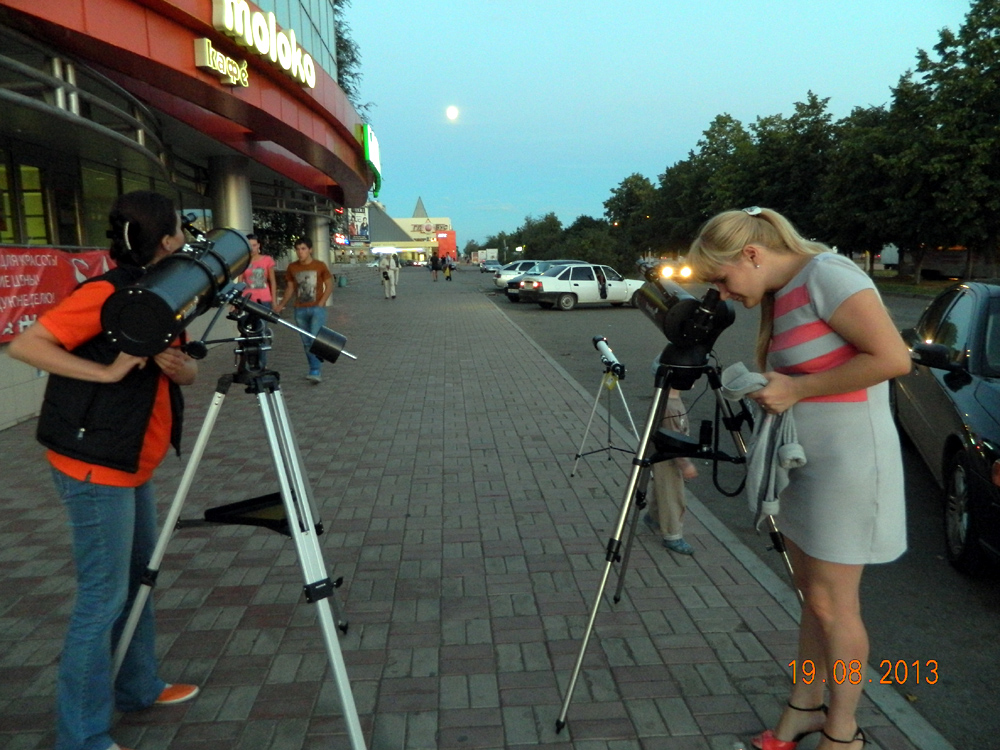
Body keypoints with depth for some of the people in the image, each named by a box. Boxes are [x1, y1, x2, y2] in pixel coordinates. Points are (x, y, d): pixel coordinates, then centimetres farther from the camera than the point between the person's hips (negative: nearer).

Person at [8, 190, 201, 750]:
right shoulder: (107, 292, -17)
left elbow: (189, 375, 10)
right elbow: (24, 345, -21)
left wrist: (177, 364, -12)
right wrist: (107, 372, -26)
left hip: (133, 464, 9)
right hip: (95, 467, -9)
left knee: (140, 577, 18)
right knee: (103, 596, -2)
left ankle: (139, 687, 35)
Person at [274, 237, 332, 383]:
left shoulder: (320, 266, -1)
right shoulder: (292, 267, 7)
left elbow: (329, 285, 2)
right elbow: (290, 288, 14)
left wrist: (321, 302, -9)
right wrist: (281, 305, 5)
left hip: (317, 308, -4)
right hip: (300, 310, 4)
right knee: (307, 342, 7)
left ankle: (316, 372, -14)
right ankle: (315, 370, 17)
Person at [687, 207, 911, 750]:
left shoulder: (827, 275, -16)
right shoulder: (779, 295, 9)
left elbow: (892, 358, -23)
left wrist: (796, 389, -19)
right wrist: (770, 390, -1)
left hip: (847, 465, -8)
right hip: (803, 463, 8)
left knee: (832, 604, 3)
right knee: (811, 595, 16)